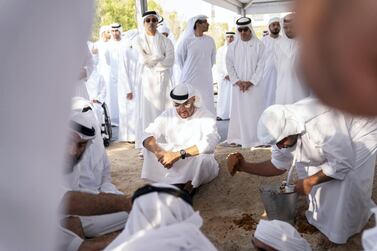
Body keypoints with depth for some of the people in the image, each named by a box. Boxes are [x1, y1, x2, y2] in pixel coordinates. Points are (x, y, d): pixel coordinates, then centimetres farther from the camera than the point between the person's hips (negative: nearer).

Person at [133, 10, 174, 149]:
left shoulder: (165, 40, 5)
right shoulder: (139, 41, 5)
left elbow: (170, 61, -8)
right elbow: (143, 59, -9)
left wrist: (151, 62, -8)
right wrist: (160, 57, -5)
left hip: (164, 80, 1)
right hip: (148, 80, 0)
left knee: (164, 110, -1)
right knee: (148, 111, -4)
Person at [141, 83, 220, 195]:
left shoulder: (206, 116, -14)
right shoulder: (168, 115, -3)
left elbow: (208, 144, -31)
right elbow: (147, 136, -13)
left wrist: (179, 154, -39)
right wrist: (159, 151, -35)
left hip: (197, 164, -4)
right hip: (174, 165, 4)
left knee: (203, 158, -37)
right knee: (151, 146, -16)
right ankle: (174, 183, -20)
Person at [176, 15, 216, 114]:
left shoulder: (210, 40, 3)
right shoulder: (186, 40, -8)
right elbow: (180, 58, 4)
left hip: (206, 80, 4)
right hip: (190, 79, -3)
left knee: (207, 105, 6)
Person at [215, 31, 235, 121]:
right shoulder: (220, 50, 8)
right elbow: (219, 65, 3)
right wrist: (225, 75, -7)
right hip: (223, 77, 1)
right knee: (223, 95, 0)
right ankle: (221, 114, 6)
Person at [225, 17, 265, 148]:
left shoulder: (259, 45, -2)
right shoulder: (232, 46, 4)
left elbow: (260, 66, -5)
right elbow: (229, 65, 3)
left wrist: (251, 82, -13)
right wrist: (237, 81, -8)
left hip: (254, 85, -2)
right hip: (238, 85, 2)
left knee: (254, 111, 0)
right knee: (239, 110, 6)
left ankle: (255, 138, 9)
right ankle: (236, 138, 14)